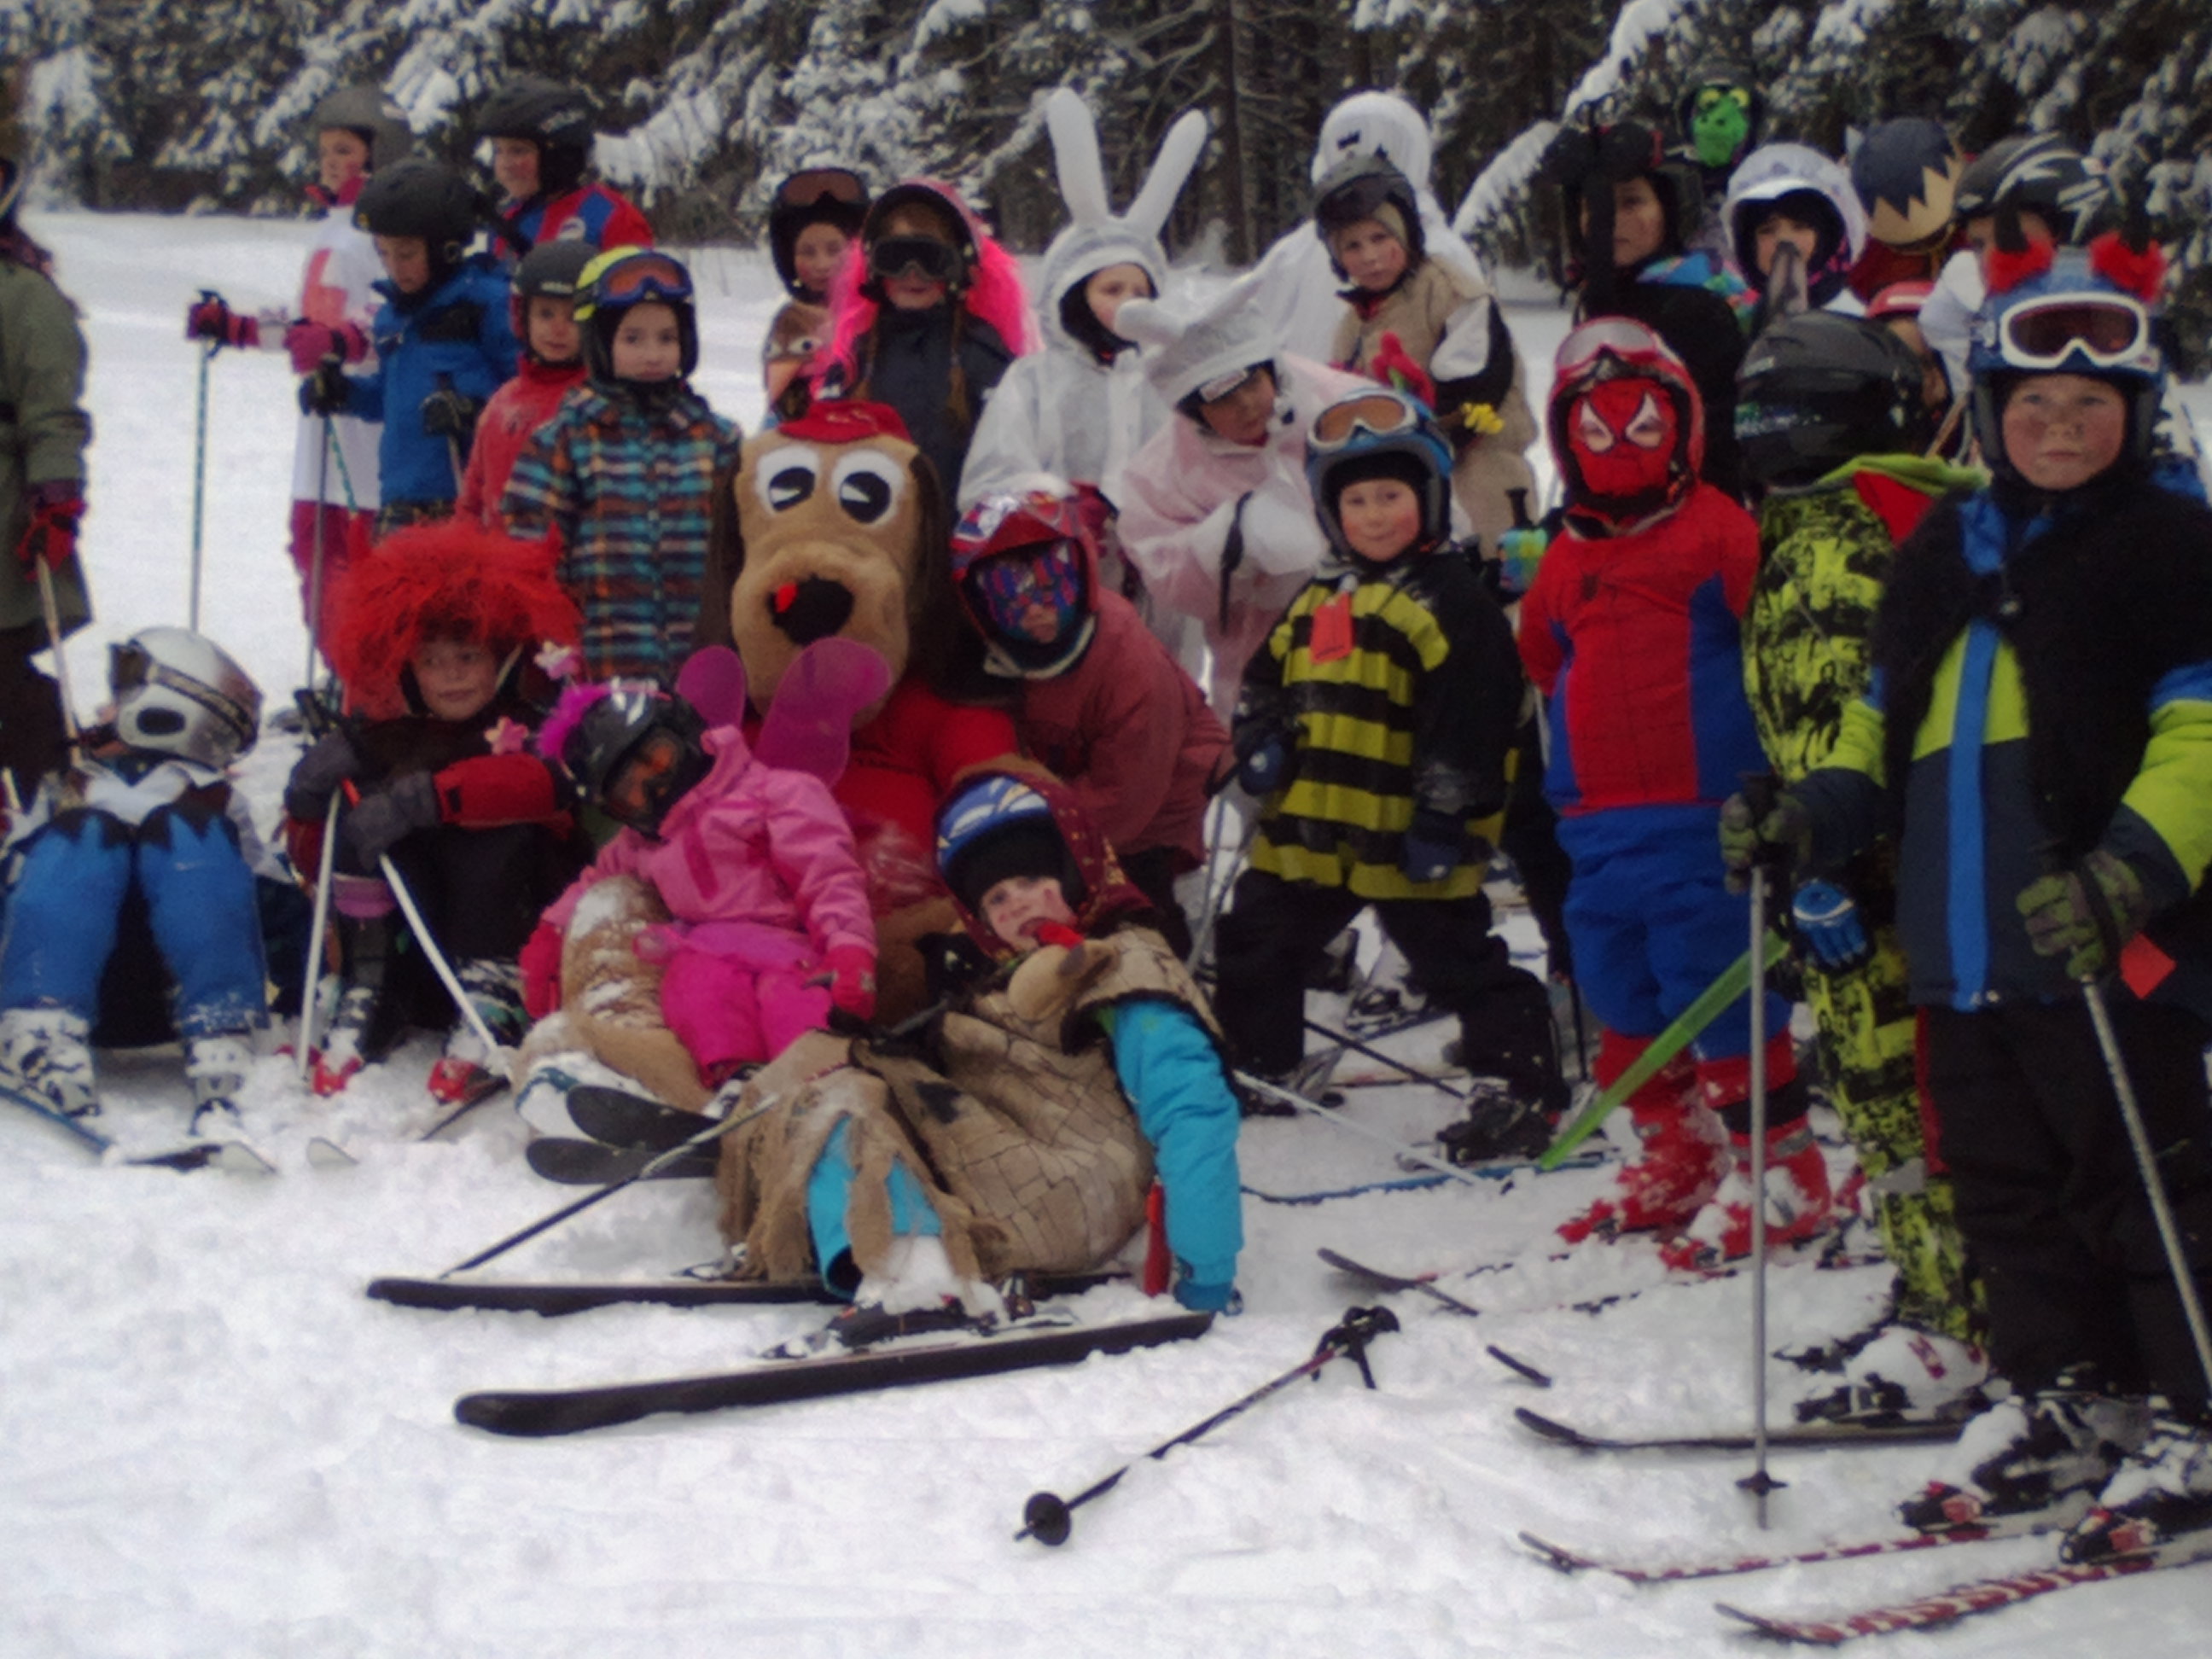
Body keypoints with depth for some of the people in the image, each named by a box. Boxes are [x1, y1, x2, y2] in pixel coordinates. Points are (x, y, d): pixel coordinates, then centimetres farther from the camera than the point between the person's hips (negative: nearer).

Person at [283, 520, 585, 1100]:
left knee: (499, 824, -25)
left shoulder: (530, 727, -5)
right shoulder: (386, 740, 6)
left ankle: (493, 1002, -28)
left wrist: (430, 797, -40)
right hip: (416, 967, 4)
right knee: (360, 824, -15)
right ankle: (367, 1005, -17)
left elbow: (543, 781, -32)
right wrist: (312, 799, -16)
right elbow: (315, 863, 5)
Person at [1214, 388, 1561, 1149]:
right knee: (1257, 943, 19)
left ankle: (1522, 1085, 8)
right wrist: (1261, 744, 1)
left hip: (1405, 836, -7)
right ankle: (1251, 1064, 36)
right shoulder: (1318, 600, 13)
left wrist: (1442, 817, -19)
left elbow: (1469, 721, -17)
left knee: (1460, 961, -1)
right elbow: (1265, 678, 20)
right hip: (1307, 826, 8)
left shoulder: (1452, 599, -12)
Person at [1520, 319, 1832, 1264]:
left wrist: (1764, 784, -9)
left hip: (1701, 820, -7)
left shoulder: (1721, 532, -4)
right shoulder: (1565, 562, 16)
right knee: (1626, 1009, 13)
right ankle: (1677, 1163, 29)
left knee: (1723, 1001, -6)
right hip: (1598, 824, 7)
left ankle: (1779, 1168, 6)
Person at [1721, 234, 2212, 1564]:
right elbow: (1886, 728, 23)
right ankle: (2064, 1403, 26)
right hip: (1961, 944, 7)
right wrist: (1813, 819, 7)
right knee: (2008, 1189, 13)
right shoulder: (1947, 550, 17)